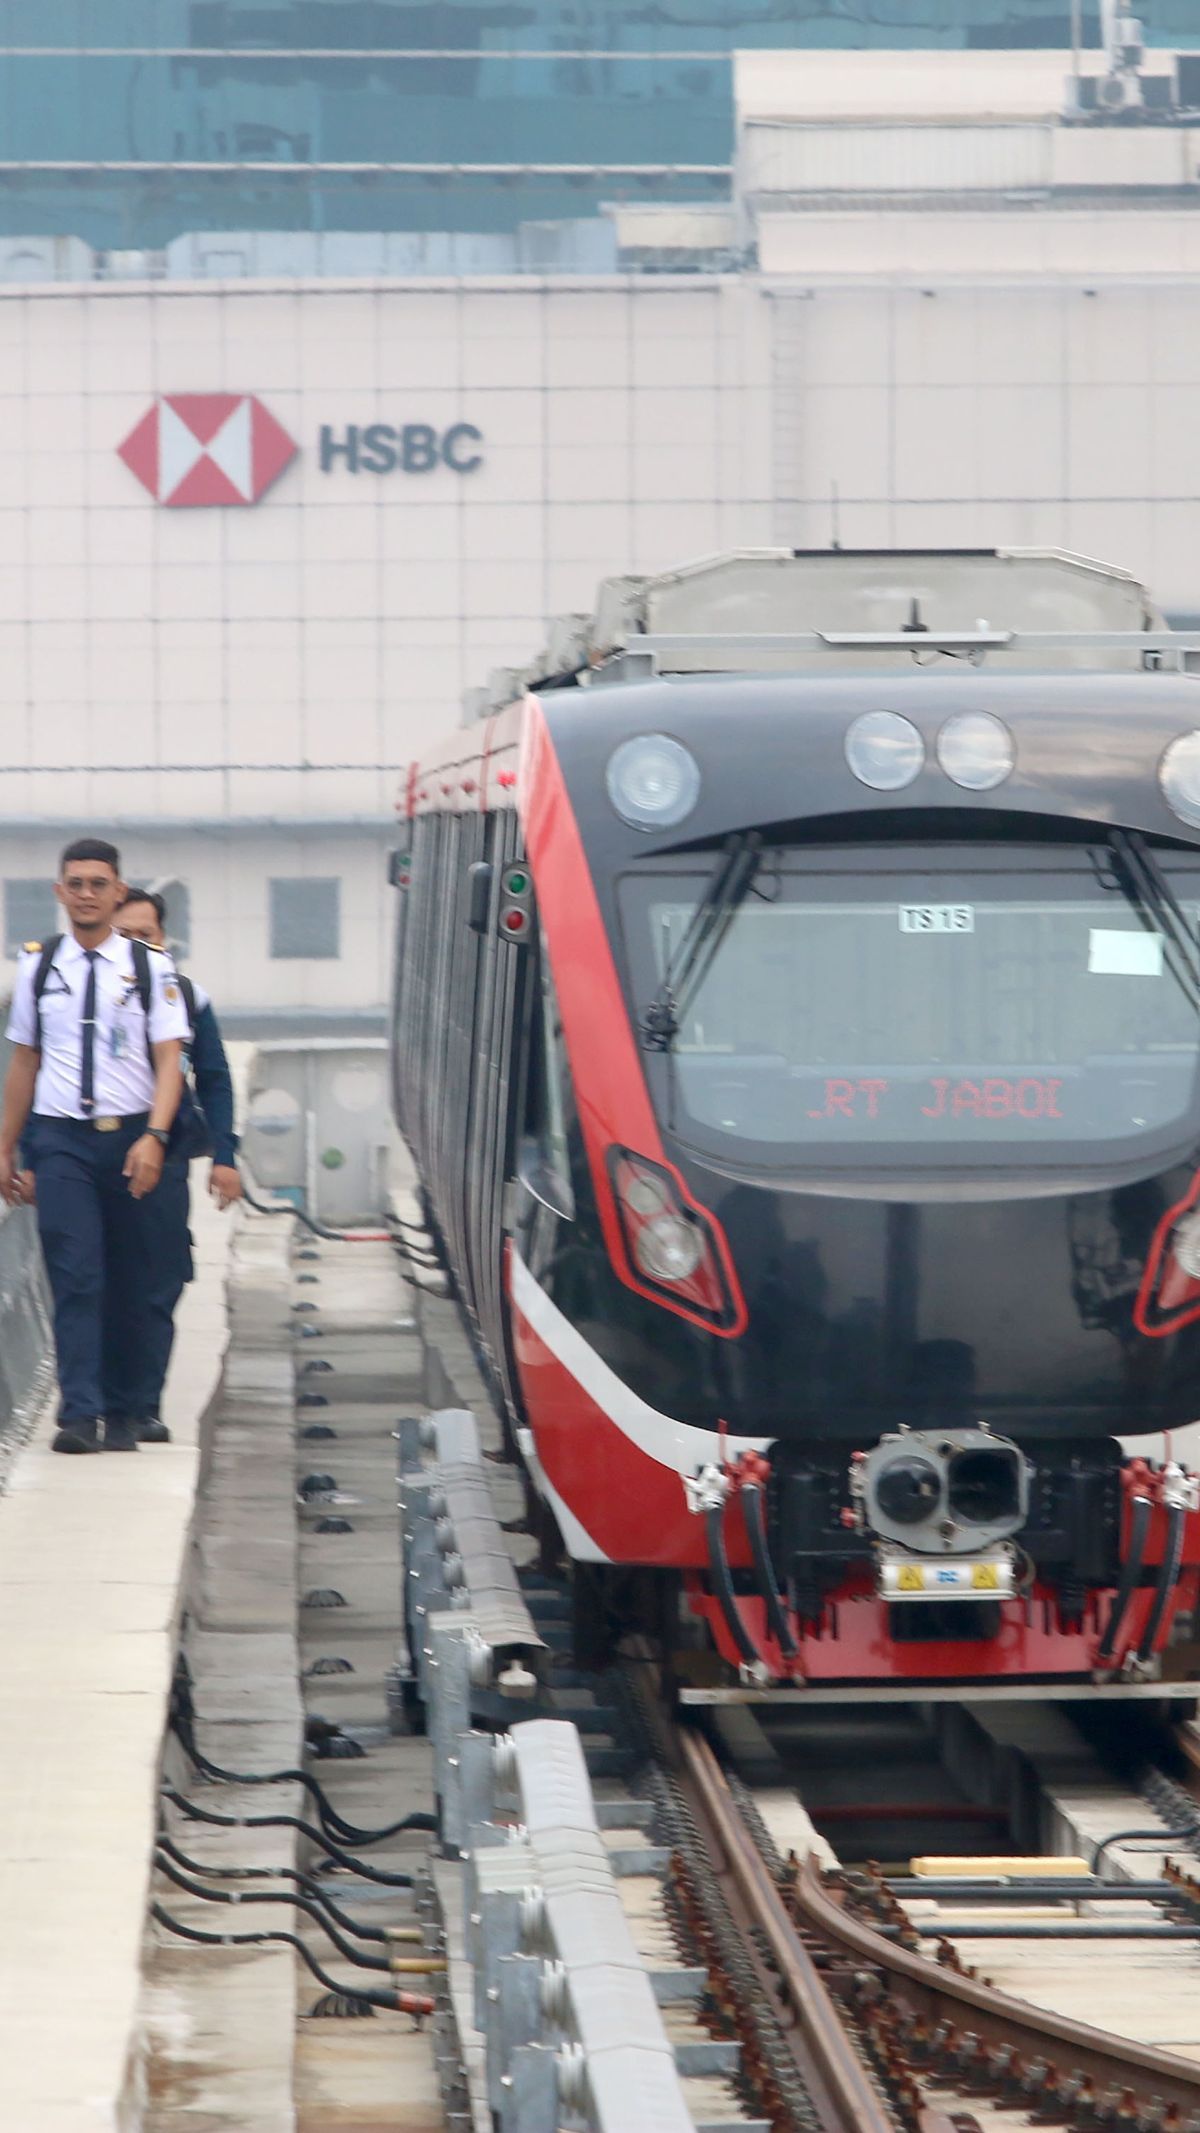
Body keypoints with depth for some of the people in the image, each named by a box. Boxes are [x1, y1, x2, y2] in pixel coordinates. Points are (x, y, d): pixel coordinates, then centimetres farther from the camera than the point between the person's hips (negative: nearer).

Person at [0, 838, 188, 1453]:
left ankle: (121, 1414, 14)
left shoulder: (149, 966, 2)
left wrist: (153, 1137, -16)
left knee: (130, 1286, 4)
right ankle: (79, 1414, -18)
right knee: (76, 1279, -11)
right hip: (60, 1138, 0)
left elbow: (169, 1061, -2)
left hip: (131, 1140, 0)